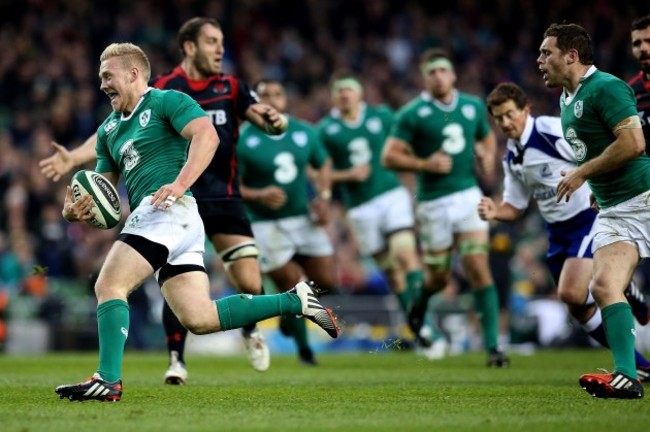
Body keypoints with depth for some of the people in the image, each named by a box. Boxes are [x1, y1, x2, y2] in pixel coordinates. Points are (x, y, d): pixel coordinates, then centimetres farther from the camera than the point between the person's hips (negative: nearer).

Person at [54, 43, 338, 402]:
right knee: (199, 318, 0)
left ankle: (108, 380, -19)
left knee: (109, 285, -16)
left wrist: (179, 185, -28)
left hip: (168, 210, -9)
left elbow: (207, 136, -16)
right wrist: (77, 210, 2)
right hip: (149, 216, 9)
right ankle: (295, 301, 7)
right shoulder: (108, 130, 26)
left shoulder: (166, 101, 1)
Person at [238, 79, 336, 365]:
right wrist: (259, 195, -27)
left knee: (326, 282, 2)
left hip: (304, 218, 5)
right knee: (291, 284, -4)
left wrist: (323, 196, 0)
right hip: (266, 224, -5)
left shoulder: (305, 133, 1)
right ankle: (304, 348, 17)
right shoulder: (244, 141, -13)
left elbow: (322, 164, 16)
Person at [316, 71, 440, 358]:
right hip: (360, 207, 0)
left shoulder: (382, 116, 3)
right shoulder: (326, 129, 0)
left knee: (405, 254, -19)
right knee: (390, 271, 4)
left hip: (392, 195, 0)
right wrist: (348, 175, -11)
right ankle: (420, 334, 12)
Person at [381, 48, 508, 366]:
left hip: (469, 195, 2)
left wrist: (487, 157, 4)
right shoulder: (412, 114, -6)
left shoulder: (473, 107, 7)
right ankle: (418, 300, 43)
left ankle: (492, 345, -7)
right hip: (434, 203, -2)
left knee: (478, 268, -9)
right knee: (438, 278, 6)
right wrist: (425, 164, -19)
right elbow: (389, 157, -7)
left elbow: (487, 137, 26)